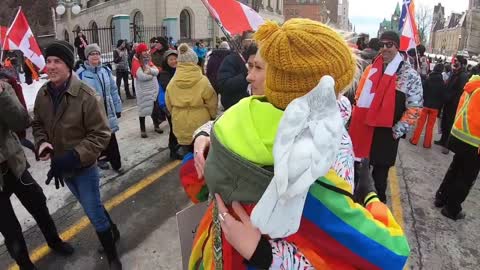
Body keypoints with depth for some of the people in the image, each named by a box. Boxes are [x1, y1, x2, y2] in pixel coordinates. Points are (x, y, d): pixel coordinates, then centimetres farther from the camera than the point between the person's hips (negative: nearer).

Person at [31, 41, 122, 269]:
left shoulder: (86, 96, -23)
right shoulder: (43, 94, -4)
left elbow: (100, 135, -21)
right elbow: (38, 124, 10)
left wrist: (73, 157, -28)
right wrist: (42, 143, -10)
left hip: (84, 167, -6)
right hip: (60, 166, 6)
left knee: (94, 213, 5)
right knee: (91, 207, 24)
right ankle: (112, 232, 50)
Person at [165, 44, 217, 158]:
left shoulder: (172, 83, -5)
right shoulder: (203, 81, -16)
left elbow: (169, 105, 6)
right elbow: (212, 104, -8)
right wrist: (213, 117, 11)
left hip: (180, 126, 3)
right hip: (200, 124, -3)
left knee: (184, 151, 17)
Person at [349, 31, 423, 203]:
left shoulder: (410, 76, -8)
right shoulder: (371, 69, 7)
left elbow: (414, 109, -9)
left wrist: (396, 132, -12)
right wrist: (355, 121, 9)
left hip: (386, 134, -4)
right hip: (362, 129, 5)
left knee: (380, 171, 10)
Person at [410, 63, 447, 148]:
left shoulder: (428, 79, -5)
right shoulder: (442, 83, -4)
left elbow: (423, 91, -4)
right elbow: (442, 96, -1)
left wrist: (424, 101, 5)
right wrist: (439, 107, 7)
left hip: (426, 104, 0)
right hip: (435, 107, 0)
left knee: (420, 123, 7)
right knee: (430, 126, 6)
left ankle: (414, 140, 8)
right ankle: (427, 143, 11)